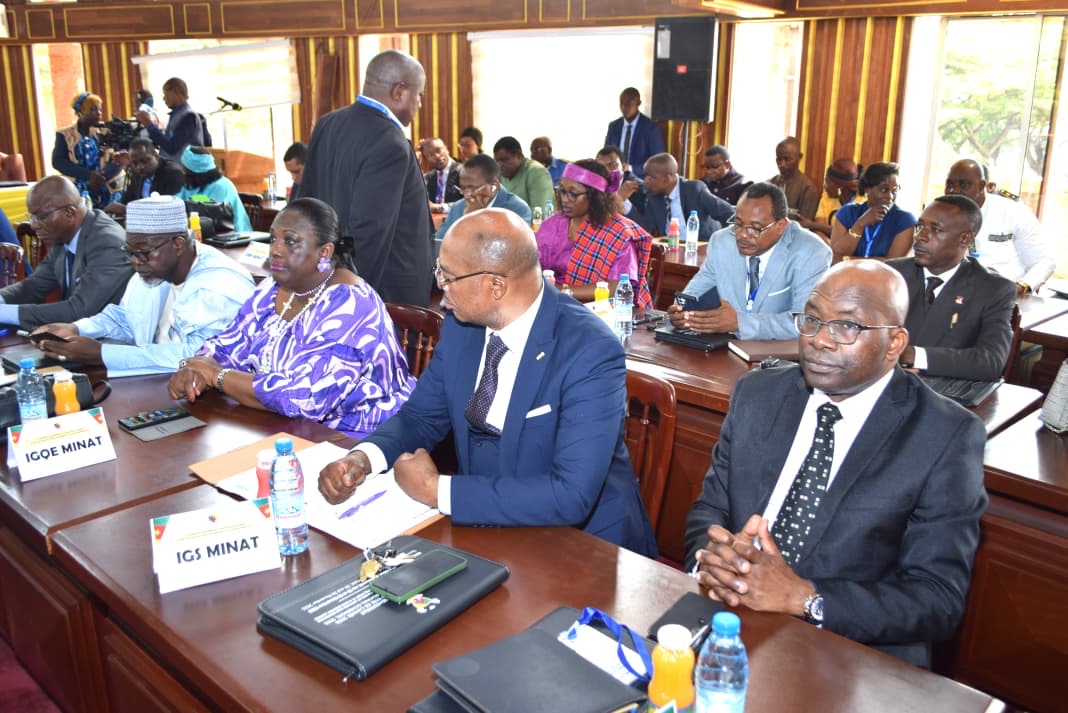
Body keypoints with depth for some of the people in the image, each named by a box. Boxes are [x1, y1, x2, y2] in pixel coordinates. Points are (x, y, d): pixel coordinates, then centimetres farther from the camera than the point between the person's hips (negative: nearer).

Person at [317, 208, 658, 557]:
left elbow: (571, 495, -29)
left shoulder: (590, 352, -23)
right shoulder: (461, 324, -4)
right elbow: (421, 416, 9)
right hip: (480, 521, 7)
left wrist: (436, 490, -24)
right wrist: (361, 458, -12)